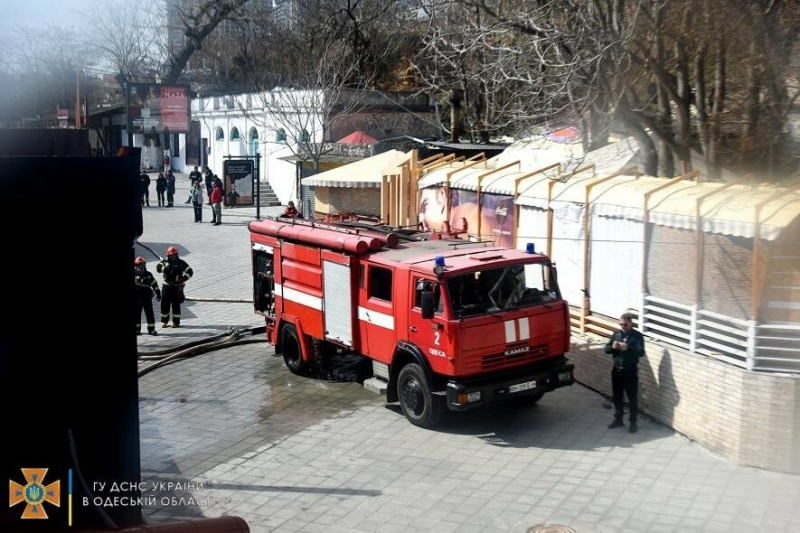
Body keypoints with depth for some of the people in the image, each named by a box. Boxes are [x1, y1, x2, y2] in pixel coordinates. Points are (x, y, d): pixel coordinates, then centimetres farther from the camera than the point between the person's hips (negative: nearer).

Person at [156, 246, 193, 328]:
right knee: (164, 304, 5)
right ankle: (164, 321, 18)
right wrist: (166, 267, -32)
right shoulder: (165, 262, 2)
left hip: (177, 287, -2)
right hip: (167, 286, 2)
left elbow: (190, 272, -4)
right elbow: (158, 268, -15)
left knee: (176, 305, 0)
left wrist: (183, 279, -16)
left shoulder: (181, 263, -3)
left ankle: (176, 322, 9)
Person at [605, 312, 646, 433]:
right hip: (616, 370, 4)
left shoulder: (638, 336, -9)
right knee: (617, 396, 14)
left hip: (631, 372, -4)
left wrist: (628, 348, -35)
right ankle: (618, 420, 28)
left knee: (632, 398, 5)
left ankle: (633, 422, 17)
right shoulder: (616, 334, 3)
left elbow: (641, 352, -20)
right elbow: (606, 349, 3)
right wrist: (612, 347, -20)